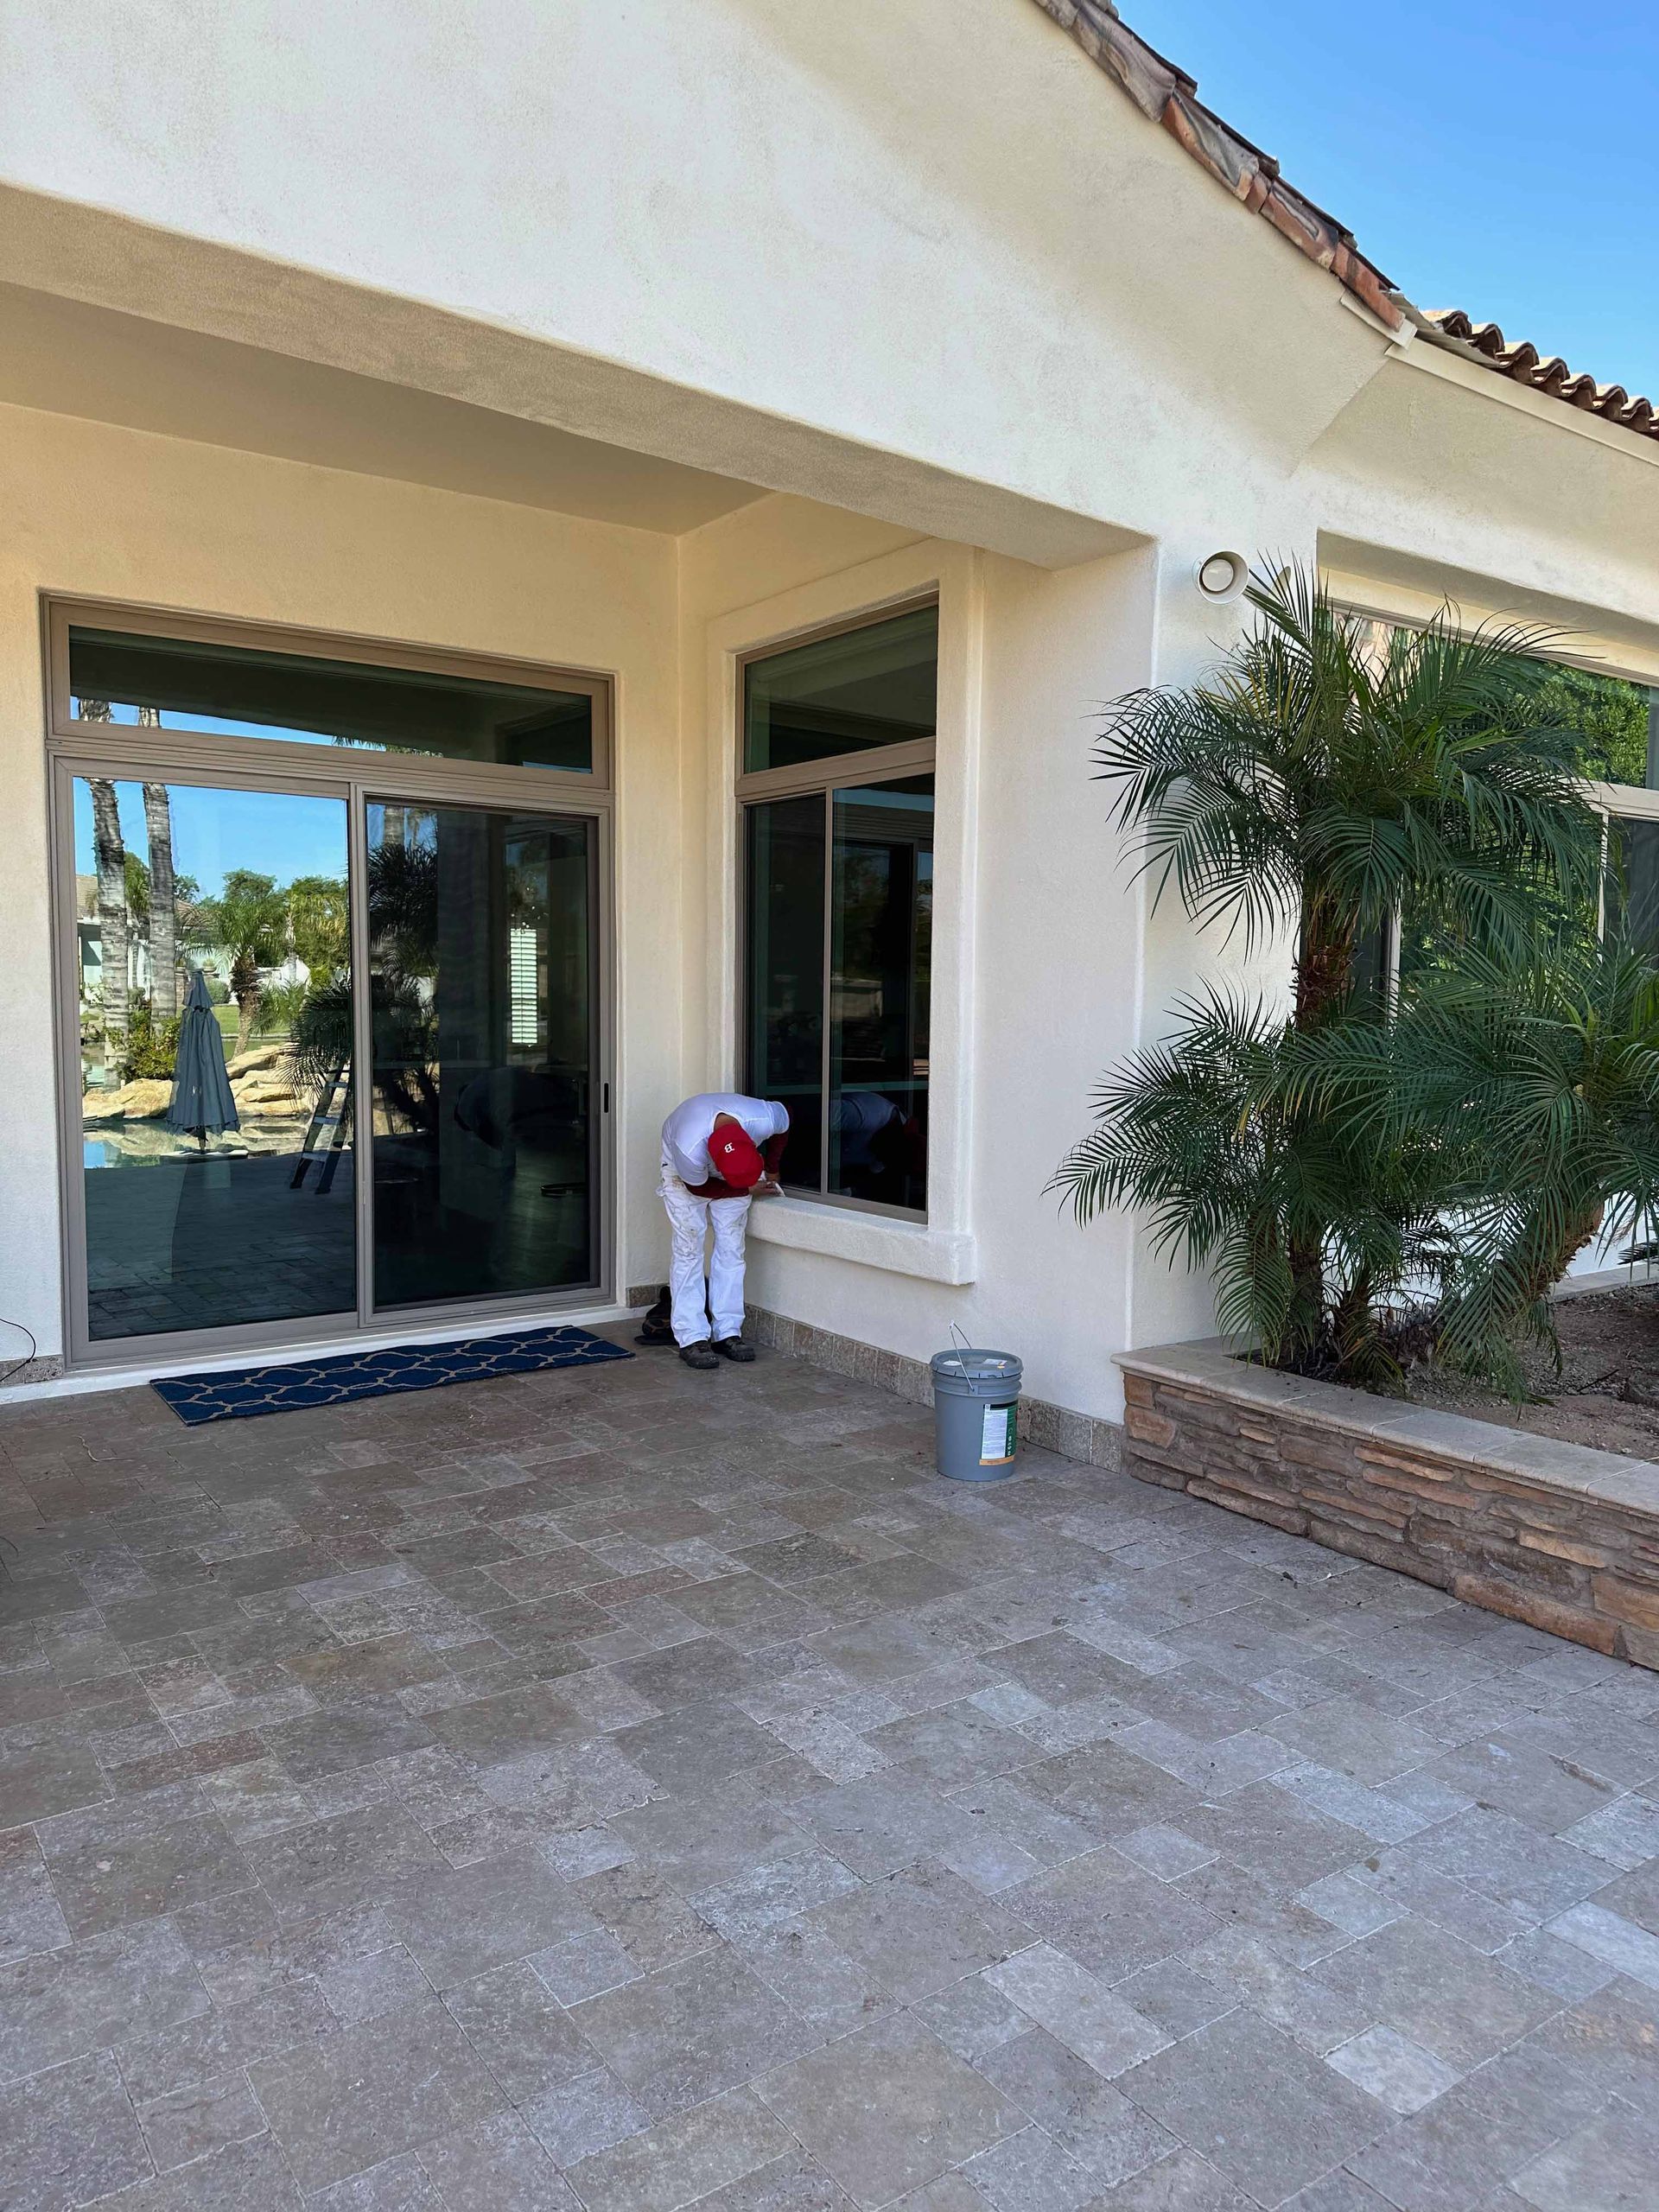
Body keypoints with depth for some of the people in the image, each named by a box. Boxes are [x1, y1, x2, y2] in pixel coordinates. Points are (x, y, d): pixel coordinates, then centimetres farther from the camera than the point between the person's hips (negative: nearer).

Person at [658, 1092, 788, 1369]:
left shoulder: (766, 1118, -38)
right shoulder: (689, 1151, -44)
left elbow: (784, 1120, -10)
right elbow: (699, 1188, -21)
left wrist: (771, 1169, -1)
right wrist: (748, 1190, -14)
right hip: (685, 1173, -3)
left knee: (731, 1247, -2)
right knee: (688, 1248, -10)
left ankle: (727, 1333, 3)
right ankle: (691, 1339, -7)